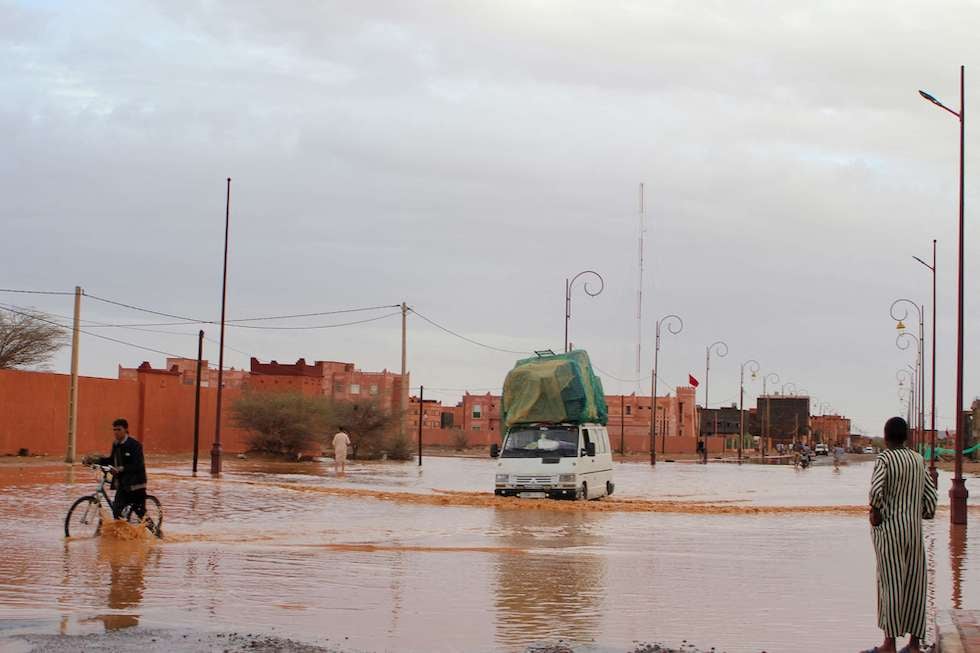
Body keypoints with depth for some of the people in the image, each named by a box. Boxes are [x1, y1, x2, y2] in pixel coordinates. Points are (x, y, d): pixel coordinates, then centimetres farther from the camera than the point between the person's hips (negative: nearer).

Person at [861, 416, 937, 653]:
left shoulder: (883, 459, -11)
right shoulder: (917, 460, 8)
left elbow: (876, 490, -25)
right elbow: (930, 495, 9)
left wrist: (875, 512, -9)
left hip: (888, 527, -6)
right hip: (914, 527, 6)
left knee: (890, 583, -2)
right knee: (914, 584, 8)